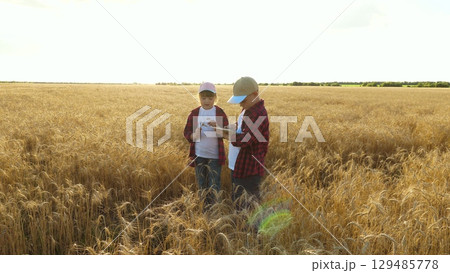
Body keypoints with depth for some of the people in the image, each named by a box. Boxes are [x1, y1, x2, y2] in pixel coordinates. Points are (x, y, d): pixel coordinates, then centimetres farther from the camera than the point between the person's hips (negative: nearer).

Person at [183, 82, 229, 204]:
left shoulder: (220, 113, -3)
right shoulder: (194, 113, 1)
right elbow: (186, 132, 3)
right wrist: (194, 135, -19)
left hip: (215, 156, -2)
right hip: (199, 155, 2)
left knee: (214, 185, 3)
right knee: (201, 184, 12)